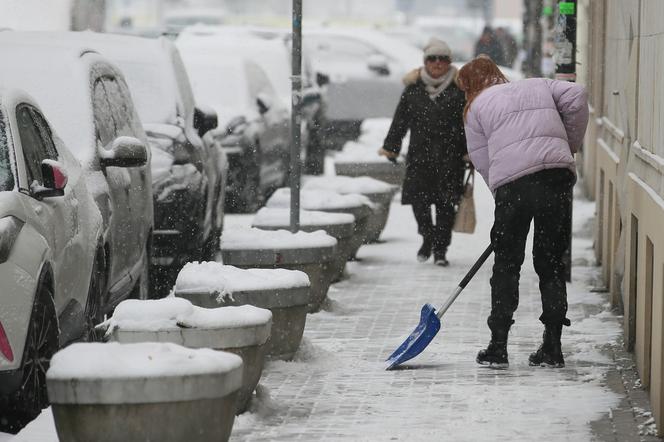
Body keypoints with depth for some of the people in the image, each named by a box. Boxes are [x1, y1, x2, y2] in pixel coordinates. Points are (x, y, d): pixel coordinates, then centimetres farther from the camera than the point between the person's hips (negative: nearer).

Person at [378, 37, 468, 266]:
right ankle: (428, 237, 19)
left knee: (445, 203, 1)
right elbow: (400, 119, 14)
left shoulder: (459, 88, 3)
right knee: (418, 200, -5)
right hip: (419, 153, 2)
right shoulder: (414, 87, 8)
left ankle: (440, 248, 12)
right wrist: (390, 147, 11)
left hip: (450, 156, -1)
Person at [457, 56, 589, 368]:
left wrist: (503, 197, 12)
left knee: (506, 264, 10)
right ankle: (552, 348, 7)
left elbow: (482, 161, 9)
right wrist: (570, 145, 17)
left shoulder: (477, 107, 16)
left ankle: (498, 346, 9)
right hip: (558, 175, 2)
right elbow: (576, 96, 9)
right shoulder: (539, 85, 24)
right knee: (551, 263, 10)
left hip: (512, 182, -2)